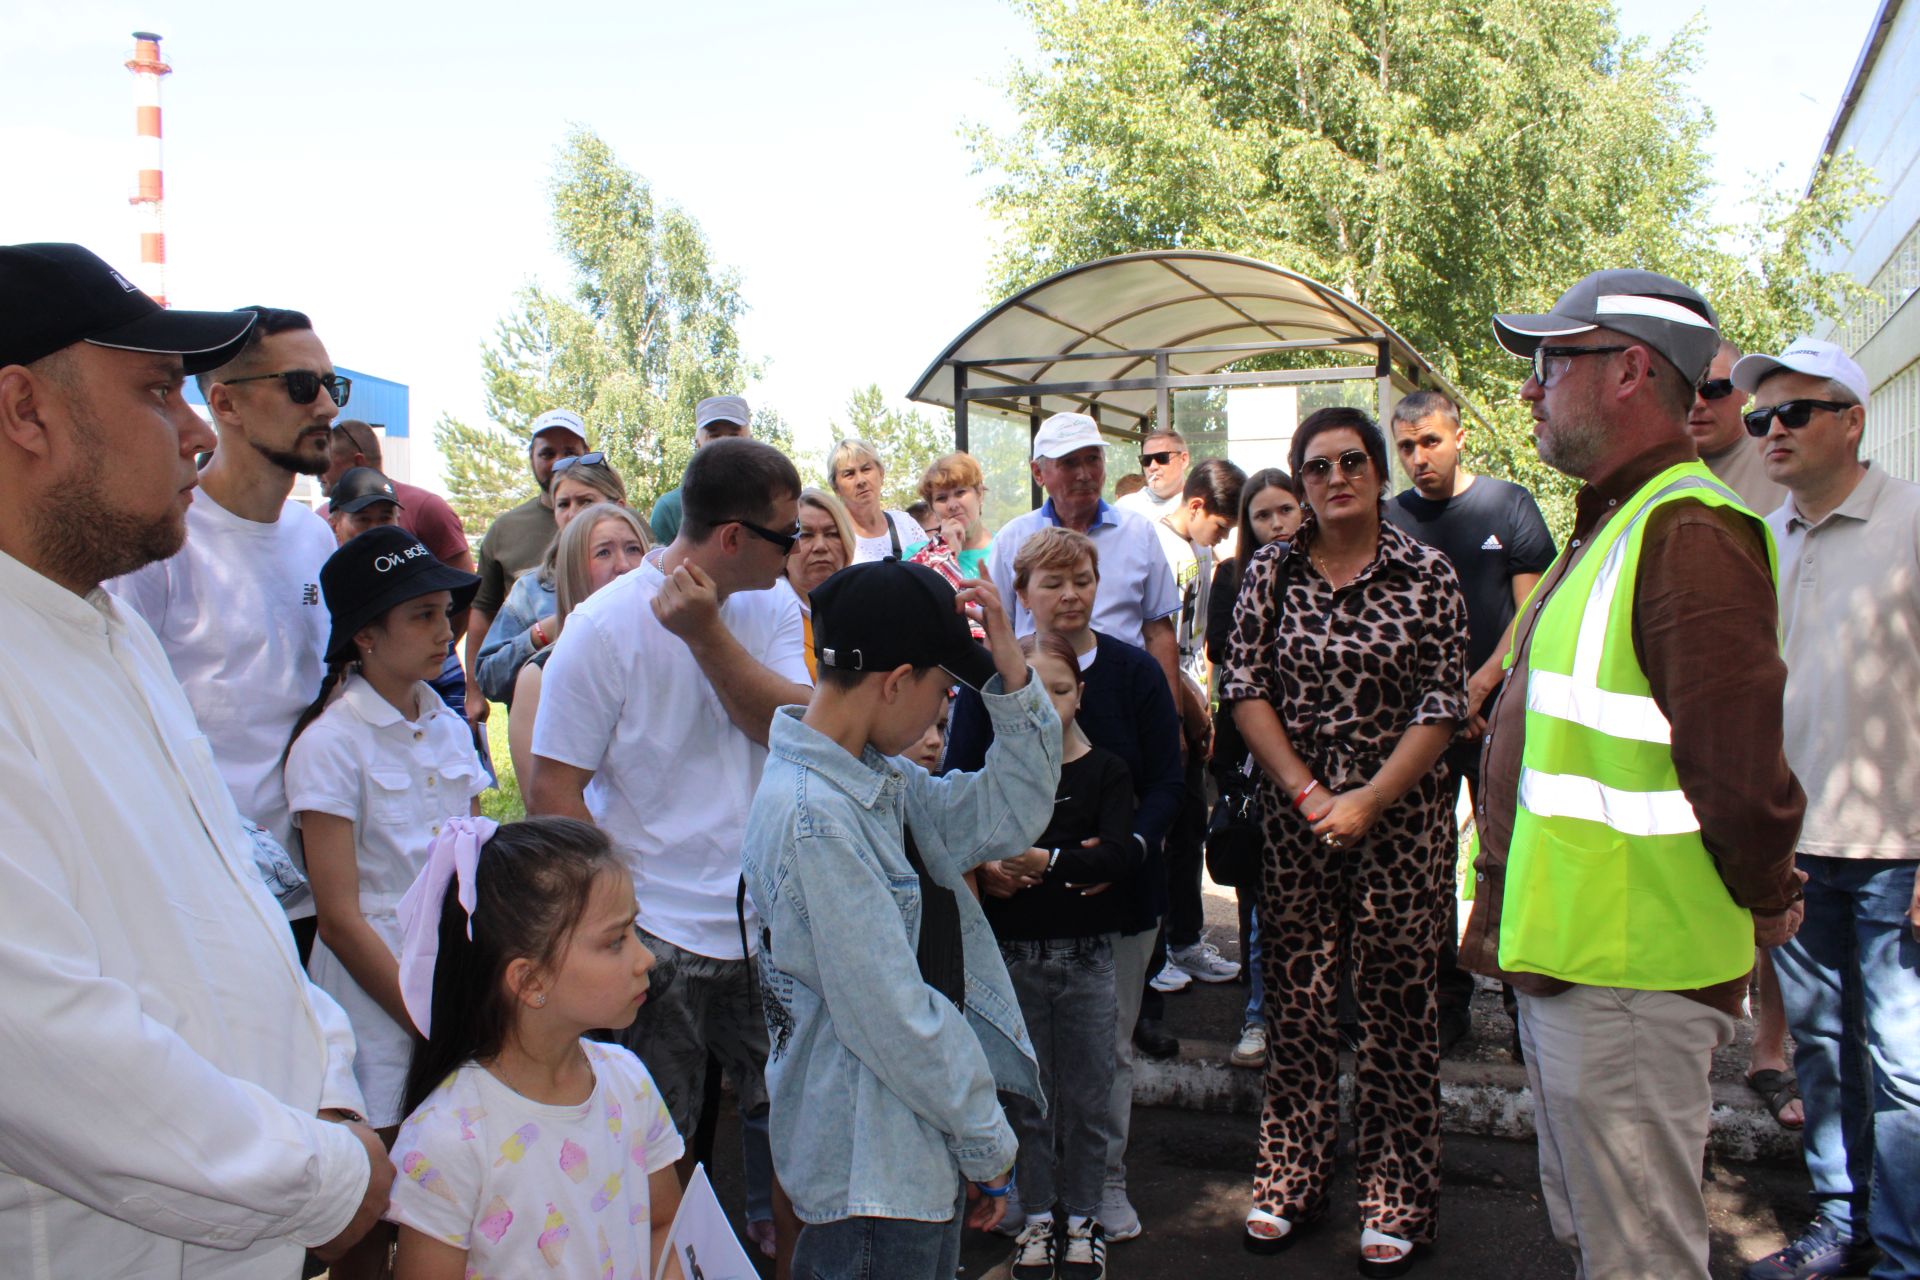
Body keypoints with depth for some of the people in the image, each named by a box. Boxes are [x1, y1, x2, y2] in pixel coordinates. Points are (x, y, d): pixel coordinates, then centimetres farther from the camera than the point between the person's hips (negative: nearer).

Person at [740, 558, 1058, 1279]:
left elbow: (1008, 817, 7)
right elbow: (888, 1010, -24)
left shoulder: (879, 778, 5)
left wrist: (1011, 675, -4)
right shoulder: (813, 817, -26)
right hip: (871, 1168, -9)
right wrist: (987, 1142, -14)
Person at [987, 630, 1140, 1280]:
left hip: (1087, 957, -1)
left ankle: (1082, 1219, 26)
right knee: (1025, 1094, 10)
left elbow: (1122, 854, -15)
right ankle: (1037, 1217, 27)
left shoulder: (1104, 770, -2)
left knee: (1085, 1096, 9)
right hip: (1015, 953, 1)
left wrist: (1048, 862, -27)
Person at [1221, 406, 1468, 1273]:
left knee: (1397, 1007, 5)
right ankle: (1292, 1180, 23)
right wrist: (1307, 793, -9)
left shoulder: (1427, 575, -2)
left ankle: (1398, 1200, 19)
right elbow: (1245, 689, 1)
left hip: (1400, 819, -2)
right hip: (1294, 821, 2)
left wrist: (1367, 801, -14)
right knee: (1295, 1003, 8)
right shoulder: (1270, 572, 4)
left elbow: (1442, 707, -5)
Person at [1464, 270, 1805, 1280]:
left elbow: (1738, 762, -27)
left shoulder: (1688, 535, -20)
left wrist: (1761, 902, -9)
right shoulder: (1609, 528, 16)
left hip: (1628, 977, -10)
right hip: (1563, 956, 10)